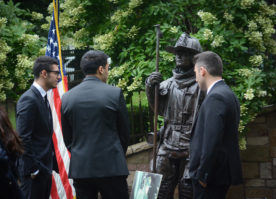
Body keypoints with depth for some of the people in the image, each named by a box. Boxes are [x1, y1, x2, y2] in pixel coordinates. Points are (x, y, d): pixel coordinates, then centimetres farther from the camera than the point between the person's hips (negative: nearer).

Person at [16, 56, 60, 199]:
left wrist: (53, 164, 16)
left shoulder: (43, 99, 16)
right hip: (34, 171, -10)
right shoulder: (29, 99, -14)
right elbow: (23, 137, -19)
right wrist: (33, 169, -19)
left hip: (45, 168, 10)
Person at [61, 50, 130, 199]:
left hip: (80, 169, 4)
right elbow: (125, 132, 2)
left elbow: (67, 138, 9)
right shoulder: (115, 93, -6)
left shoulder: (67, 98, 4)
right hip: (111, 168, -3)